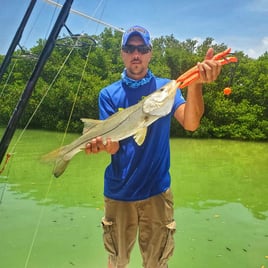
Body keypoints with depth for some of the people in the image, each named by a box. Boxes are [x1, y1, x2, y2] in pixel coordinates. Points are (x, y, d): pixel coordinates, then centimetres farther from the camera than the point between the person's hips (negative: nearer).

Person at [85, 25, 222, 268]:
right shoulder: (109, 94, -1)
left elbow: (191, 123, -20)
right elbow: (112, 145, -8)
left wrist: (195, 83, -37)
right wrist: (100, 143, -32)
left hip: (157, 190, 0)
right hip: (118, 191, 1)